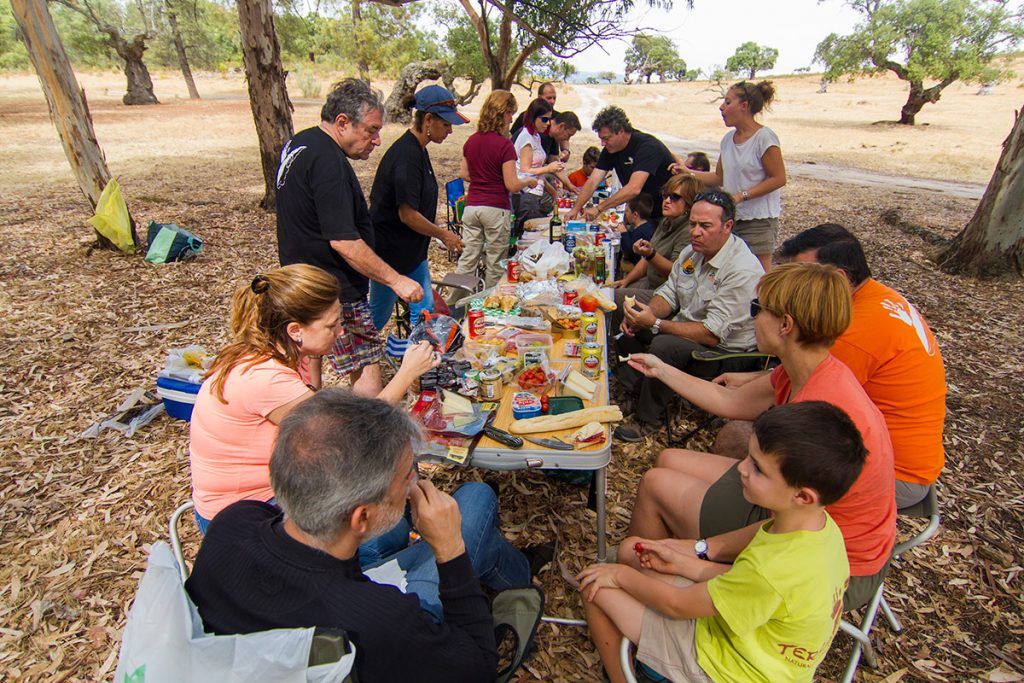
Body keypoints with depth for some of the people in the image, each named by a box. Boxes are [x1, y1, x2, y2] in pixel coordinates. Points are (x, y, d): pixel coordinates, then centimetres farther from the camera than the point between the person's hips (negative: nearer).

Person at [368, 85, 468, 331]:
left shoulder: (417, 150, 8)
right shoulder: (406, 155, -22)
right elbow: (407, 214, -24)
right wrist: (443, 234, -13)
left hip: (412, 250, 9)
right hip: (389, 251, -9)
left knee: (424, 310, 11)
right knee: (379, 314, 8)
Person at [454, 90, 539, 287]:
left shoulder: (471, 141, 6)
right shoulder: (504, 145, -12)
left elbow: (463, 174, 14)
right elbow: (512, 185, -14)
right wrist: (529, 181, 4)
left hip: (471, 206, 6)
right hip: (496, 209, -5)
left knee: (467, 260, 8)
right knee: (494, 263, 8)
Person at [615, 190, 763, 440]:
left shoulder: (743, 271, -26)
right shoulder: (693, 251, 1)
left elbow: (712, 335, -29)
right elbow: (669, 293, 8)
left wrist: (655, 323, -29)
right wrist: (643, 316, -14)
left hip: (723, 350, -9)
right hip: (686, 329, 9)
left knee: (664, 345, -32)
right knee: (629, 328, 1)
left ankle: (647, 418, -12)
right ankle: (634, 389, 17)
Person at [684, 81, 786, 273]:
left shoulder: (764, 137, -11)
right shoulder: (728, 139, 10)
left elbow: (779, 178, -13)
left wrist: (741, 196, -18)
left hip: (758, 220, -6)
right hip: (731, 218, 7)